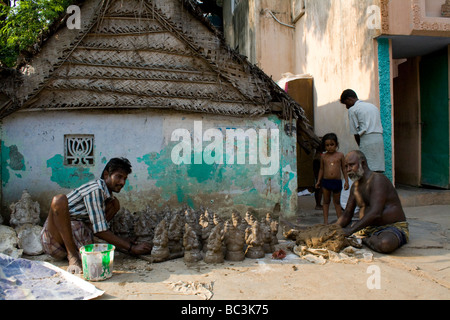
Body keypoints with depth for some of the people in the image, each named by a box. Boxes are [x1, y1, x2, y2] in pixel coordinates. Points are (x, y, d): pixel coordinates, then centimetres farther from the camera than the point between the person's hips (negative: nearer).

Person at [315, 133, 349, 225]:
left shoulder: (340, 155, 2)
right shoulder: (323, 156, 3)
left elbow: (343, 169, 7)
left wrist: (346, 181, 3)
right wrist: (318, 181, 7)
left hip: (337, 182, -1)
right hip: (326, 181, 1)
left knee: (337, 202, 10)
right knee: (326, 201, 8)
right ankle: (325, 221, 12)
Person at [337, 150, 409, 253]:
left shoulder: (377, 179, -17)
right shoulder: (355, 186, 11)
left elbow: (375, 213, -28)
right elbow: (346, 215, 12)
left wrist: (350, 230, -32)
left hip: (392, 227, -7)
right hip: (368, 228, 7)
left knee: (386, 243, -41)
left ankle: (362, 239, -14)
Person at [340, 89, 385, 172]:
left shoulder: (352, 110, 2)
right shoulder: (373, 106, 23)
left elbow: (355, 133, -1)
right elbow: (380, 128, 20)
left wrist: (360, 146, 9)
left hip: (367, 140, -7)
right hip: (380, 140, 7)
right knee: (378, 170, 6)